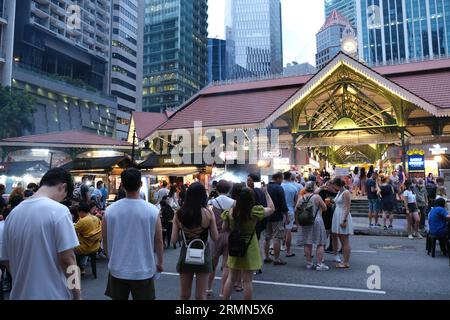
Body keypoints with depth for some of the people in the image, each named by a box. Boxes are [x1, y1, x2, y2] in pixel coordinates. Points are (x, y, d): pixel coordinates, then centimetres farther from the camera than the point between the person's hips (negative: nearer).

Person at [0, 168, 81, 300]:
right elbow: (67, 259, -20)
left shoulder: (13, 213, 2)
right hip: (53, 294, -6)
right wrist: (77, 295, -10)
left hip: (20, 294, 6)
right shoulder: (58, 210, -18)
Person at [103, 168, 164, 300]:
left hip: (117, 270, 2)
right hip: (143, 271, -2)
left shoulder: (110, 210, -9)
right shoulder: (152, 210, -14)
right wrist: (160, 263, 10)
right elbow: (158, 241, -6)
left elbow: (105, 241, 2)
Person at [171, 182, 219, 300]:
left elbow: (173, 240, -5)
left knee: (184, 296, 18)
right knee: (201, 296, 11)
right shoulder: (208, 213, -12)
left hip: (185, 255, 2)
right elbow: (215, 238, -5)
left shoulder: (179, 214, -7)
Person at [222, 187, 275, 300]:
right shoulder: (254, 211, -20)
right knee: (247, 280, 7)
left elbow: (225, 228, 2)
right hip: (249, 248, -3)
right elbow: (272, 208, -3)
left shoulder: (230, 212, -11)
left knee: (231, 278, 19)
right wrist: (266, 193, 5)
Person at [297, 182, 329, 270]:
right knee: (320, 244, 4)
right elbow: (324, 208, -1)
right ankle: (319, 264, 3)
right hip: (316, 221, -4)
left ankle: (309, 263, 16)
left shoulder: (301, 198, 1)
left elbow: (297, 209, 7)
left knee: (307, 244, 9)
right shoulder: (317, 197, -9)